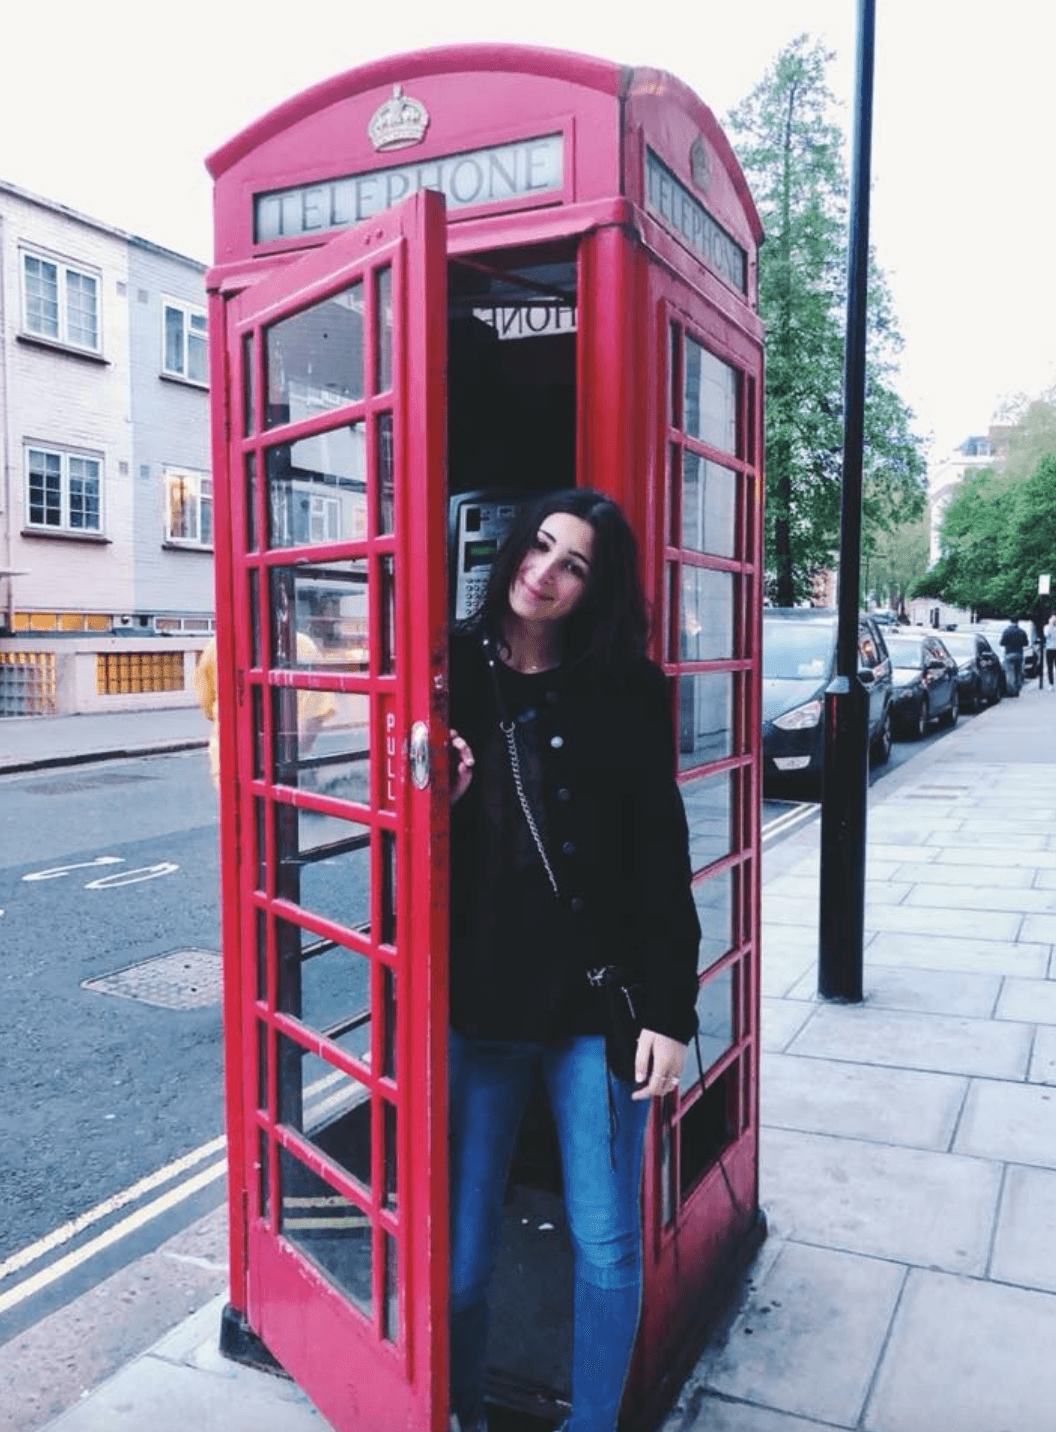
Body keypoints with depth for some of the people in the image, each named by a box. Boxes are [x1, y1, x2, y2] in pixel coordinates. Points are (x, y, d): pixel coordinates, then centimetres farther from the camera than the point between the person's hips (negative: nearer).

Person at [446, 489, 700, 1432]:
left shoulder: (626, 690, -3)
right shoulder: (452, 675, 1)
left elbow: (660, 859, -3)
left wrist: (670, 1012, -5)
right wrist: (432, 804, -14)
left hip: (597, 1003, -1)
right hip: (476, 1003, 1)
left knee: (607, 1245, 11)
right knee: (461, 1253, 12)